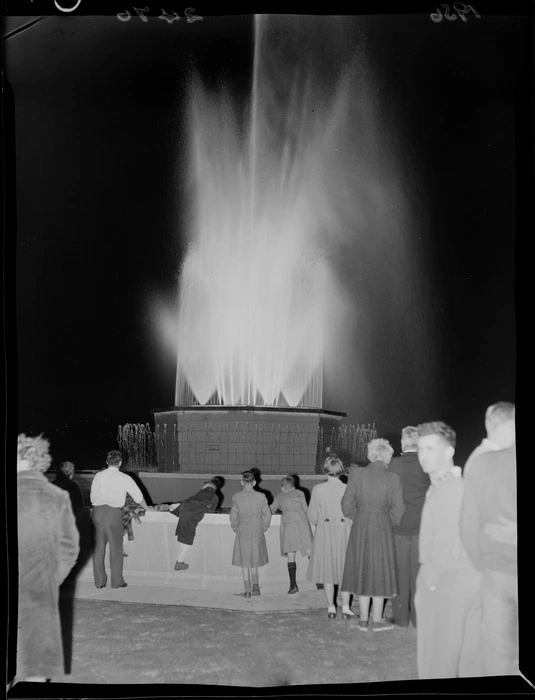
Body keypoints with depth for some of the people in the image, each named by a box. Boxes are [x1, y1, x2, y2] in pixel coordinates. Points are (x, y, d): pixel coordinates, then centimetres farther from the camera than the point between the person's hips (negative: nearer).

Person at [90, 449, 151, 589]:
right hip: (114, 513, -3)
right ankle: (117, 581, 8)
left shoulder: (98, 476, 8)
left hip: (97, 511, 3)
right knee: (116, 547, 5)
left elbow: (92, 497, 12)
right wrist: (147, 508, 24)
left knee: (98, 547, 10)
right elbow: (138, 496, 7)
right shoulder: (124, 478, 0)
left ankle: (99, 581, 17)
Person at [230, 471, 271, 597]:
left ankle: (248, 591, 8)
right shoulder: (261, 497, -6)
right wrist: (262, 528, 12)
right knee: (254, 559, 19)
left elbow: (233, 516, -4)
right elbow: (267, 515, -2)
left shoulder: (236, 497, -7)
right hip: (257, 531, 1)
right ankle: (255, 586, 12)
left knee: (244, 562, 9)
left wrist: (236, 528, 11)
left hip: (243, 531, -1)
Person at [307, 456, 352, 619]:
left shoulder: (318, 489, -10)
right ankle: (345, 607, 11)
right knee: (345, 569, 11)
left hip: (324, 532, 0)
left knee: (327, 569, 10)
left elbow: (312, 515, -4)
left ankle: (331, 608, 13)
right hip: (344, 529, 0)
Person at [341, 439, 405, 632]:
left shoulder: (357, 473, -9)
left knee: (362, 570, 12)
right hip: (383, 529, -1)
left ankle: (363, 620, 18)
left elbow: (347, 505, -6)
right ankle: (377, 620, 17)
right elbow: (398, 511, -7)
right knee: (380, 571, 10)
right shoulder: (393, 479, -10)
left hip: (360, 528, 1)